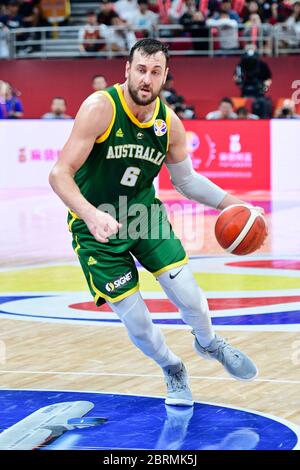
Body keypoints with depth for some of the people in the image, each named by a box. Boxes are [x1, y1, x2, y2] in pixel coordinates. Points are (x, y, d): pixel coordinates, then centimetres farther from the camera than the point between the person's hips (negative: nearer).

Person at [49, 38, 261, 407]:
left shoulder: (170, 124, -6)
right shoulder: (100, 108, -23)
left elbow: (185, 179, 12)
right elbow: (60, 174, -27)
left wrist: (229, 203, 0)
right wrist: (91, 215, -42)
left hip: (144, 213, 4)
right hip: (97, 225, -4)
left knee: (190, 297, -5)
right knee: (135, 321, -4)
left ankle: (208, 343, 30)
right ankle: (171, 369, 28)